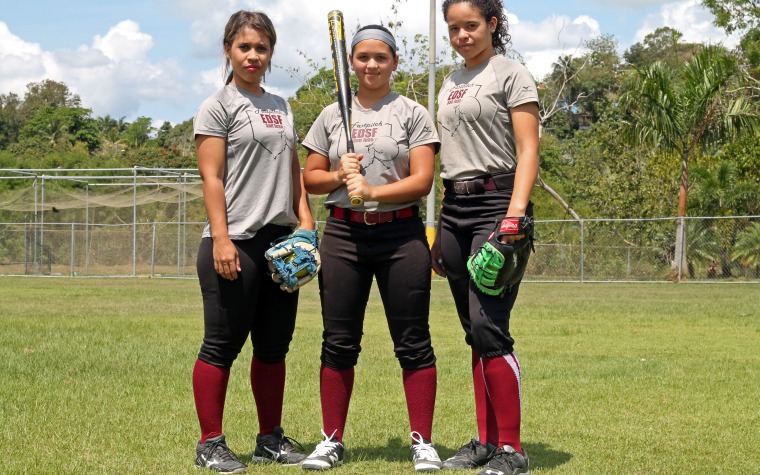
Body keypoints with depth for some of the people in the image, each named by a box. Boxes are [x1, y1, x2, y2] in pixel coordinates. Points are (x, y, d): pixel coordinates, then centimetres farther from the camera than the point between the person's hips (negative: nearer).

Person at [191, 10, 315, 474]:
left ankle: (271, 437, 20)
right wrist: (221, 240, -16)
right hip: (237, 241, -7)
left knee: (274, 344, 11)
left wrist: (306, 222, 8)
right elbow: (212, 178, -8)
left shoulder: (281, 107, 17)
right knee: (223, 344, -3)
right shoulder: (218, 106, -2)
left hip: (281, 240, 7)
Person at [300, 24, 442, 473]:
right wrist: (339, 175, -6)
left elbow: (422, 180, -5)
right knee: (338, 342, 4)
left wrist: (372, 191, -17)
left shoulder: (412, 114, 3)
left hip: (402, 234, -2)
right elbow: (310, 178, 15)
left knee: (414, 343, -1)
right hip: (344, 234, 3)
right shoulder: (332, 116, 12)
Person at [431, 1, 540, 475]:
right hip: (455, 209, 7)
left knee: (489, 326, -15)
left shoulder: (511, 75, -1)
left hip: (496, 202, -7)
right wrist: (441, 228, 17)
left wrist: (514, 215, -21)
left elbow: (528, 152, -9)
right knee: (475, 332, 8)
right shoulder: (451, 84, 19)